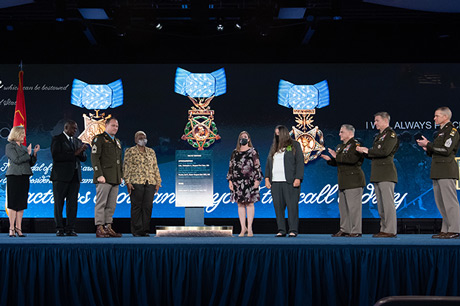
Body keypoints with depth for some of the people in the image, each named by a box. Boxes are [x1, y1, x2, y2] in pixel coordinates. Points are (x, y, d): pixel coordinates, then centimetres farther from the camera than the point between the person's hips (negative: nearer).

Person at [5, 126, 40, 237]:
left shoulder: (24, 147, 18)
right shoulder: (10, 146, -1)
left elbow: (31, 163, 17)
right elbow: (16, 160, -14)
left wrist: (34, 153, 4)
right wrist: (28, 153, -5)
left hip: (24, 178, 6)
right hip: (14, 177, -6)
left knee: (21, 203, 4)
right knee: (13, 203, -5)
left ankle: (18, 228, 7)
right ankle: (12, 228, -2)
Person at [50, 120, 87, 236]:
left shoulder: (77, 141, 19)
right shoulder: (57, 139, 0)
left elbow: (83, 158, 14)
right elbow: (56, 156, -14)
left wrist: (82, 151, -9)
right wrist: (74, 153, -17)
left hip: (75, 176, 5)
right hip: (61, 176, -5)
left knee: (73, 203, 2)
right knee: (59, 203, -2)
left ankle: (70, 229, 4)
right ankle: (59, 229, 3)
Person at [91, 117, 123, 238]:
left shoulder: (117, 142, 23)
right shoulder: (99, 139, -1)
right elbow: (94, 158, -9)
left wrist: (120, 176, 16)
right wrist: (99, 175, -16)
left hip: (115, 179, 7)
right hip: (104, 178, -7)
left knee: (111, 205, 6)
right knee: (101, 203, -8)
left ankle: (108, 227, 8)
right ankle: (99, 229, -7)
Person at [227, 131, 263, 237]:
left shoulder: (253, 151, 4)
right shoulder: (235, 152, 14)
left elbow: (257, 166, 0)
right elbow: (231, 167, 14)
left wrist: (257, 179, -8)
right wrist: (230, 180, 7)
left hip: (249, 181, -3)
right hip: (237, 181, 3)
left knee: (250, 203, -3)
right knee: (240, 204, 2)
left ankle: (249, 228, 1)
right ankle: (243, 228, 7)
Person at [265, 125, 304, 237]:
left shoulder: (294, 145, 5)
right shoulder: (274, 147, 21)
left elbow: (300, 162, -2)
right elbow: (268, 164, 20)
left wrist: (298, 178, -11)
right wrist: (267, 178, 9)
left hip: (290, 182, -5)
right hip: (275, 182, 5)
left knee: (292, 206, -6)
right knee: (278, 206, 1)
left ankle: (293, 230, -3)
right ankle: (281, 230, 6)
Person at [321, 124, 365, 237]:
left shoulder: (355, 145, -8)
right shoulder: (340, 147, 21)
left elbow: (352, 159, -24)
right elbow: (337, 163, 26)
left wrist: (337, 156, -18)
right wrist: (330, 160, 6)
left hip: (353, 180, -10)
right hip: (343, 181, 10)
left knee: (353, 206, -9)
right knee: (343, 206, 11)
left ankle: (356, 231, -6)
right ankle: (345, 230, 18)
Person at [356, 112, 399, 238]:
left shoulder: (391, 134, -5)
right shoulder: (379, 136, 23)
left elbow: (385, 151, -18)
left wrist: (368, 150, -9)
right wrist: (364, 151, 5)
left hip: (386, 174, -9)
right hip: (377, 174, 9)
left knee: (388, 203, -9)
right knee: (380, 204, 9)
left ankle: (390, 230, -8)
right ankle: (383, 229, 13)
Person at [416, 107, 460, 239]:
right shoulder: (440, 132, 22)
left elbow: (446, 150, -17)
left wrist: (428, 144, -11)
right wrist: (427, 149, 6)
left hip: (446, 171, -9)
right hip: (437, 172, 10)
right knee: (440, 202, 9)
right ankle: (445, 229, 13)